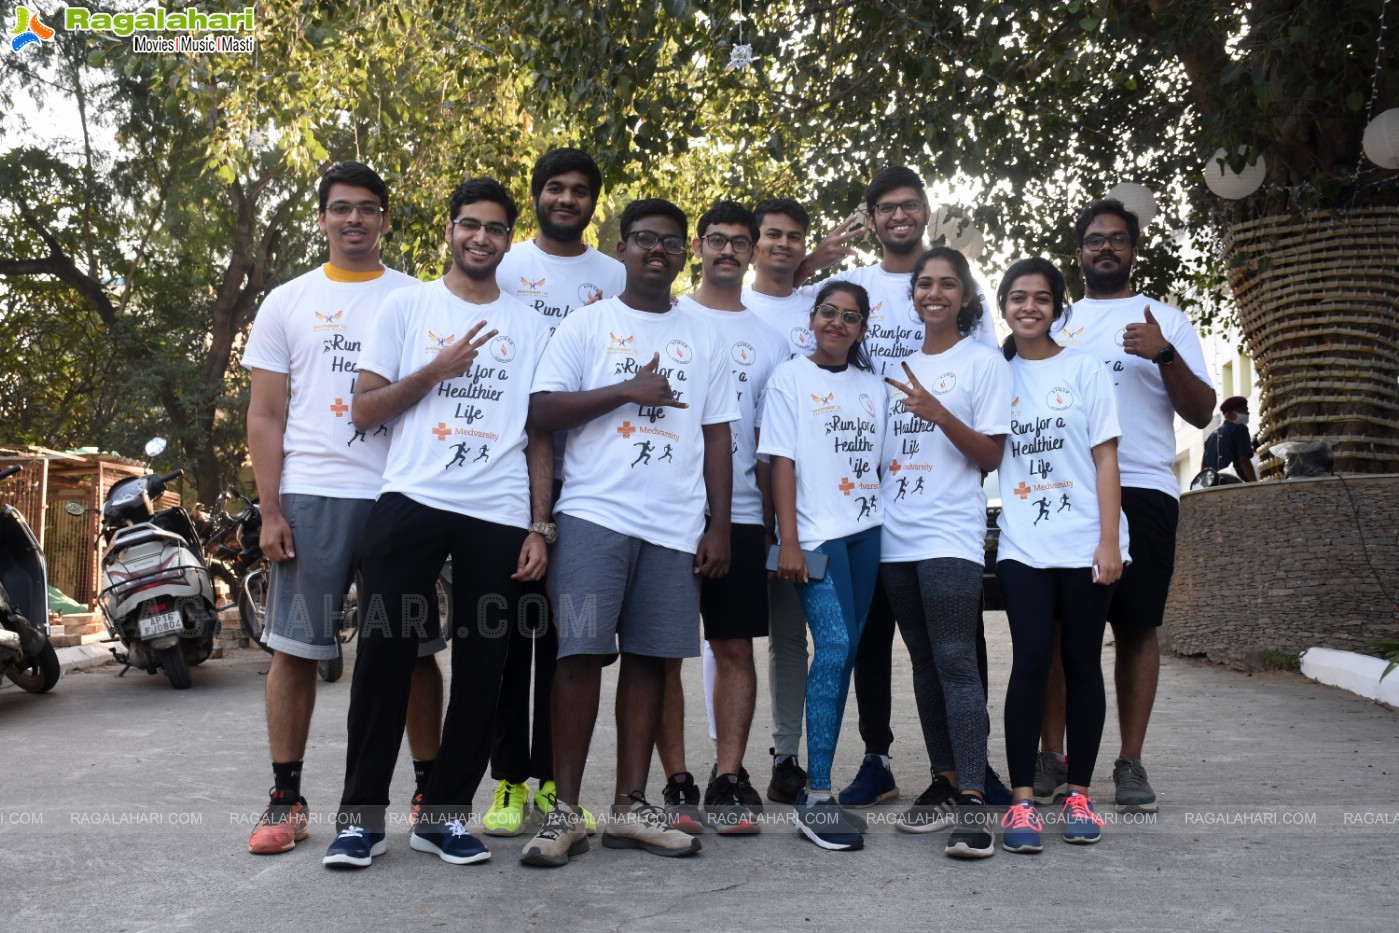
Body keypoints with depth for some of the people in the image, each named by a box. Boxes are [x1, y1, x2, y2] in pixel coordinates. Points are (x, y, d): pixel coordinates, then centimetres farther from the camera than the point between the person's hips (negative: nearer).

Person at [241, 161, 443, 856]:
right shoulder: (287, 302, 11)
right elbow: (266, 415, 8)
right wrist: (270, 511, -2)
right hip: (311, 497, 0)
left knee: (414, 649, 4)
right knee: (294, 648, 2)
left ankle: (429, 791, 16)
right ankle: (285, 800, 13)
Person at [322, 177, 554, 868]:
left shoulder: (529, 326, 14)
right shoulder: (407, 306, 10)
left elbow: (539, 437, 12)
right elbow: (363, 410, 5)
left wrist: (540, 527, 3)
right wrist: (436, 370, -8)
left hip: (500, 516, 2)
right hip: (412, 500, -1)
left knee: (482, 667, 3)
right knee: (384, 652, -2)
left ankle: (443, 813, 16)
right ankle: (361, 815, 10)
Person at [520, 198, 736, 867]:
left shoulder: (704, 339, 16)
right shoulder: (587, 325, 8)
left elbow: (716, 438, 14)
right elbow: (542, 411, -1)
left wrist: (720, 526, 6)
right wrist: (627, 390, -9)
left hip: (675, 526, 3)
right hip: (594, 514, -3)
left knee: (649, 658, 4)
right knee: (580, 652, -7)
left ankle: (631, 807, 11)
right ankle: (565, 811, 1)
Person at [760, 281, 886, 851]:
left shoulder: (873, 386, 16)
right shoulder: (790, 379, 3)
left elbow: (880, 461, 17)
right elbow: (781, 463, -3)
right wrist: (788, 543, -10)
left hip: (866, 531, 5)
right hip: (816, 534, -5)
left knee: (844, 653, 3)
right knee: (835, 644, -17)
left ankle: (817, 784, 11)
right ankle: (816, 800, -15)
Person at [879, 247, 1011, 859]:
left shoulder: (983, 361, 2)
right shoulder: (898, 364, 17)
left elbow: (991, 455, -4)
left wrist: (937, 412, -17)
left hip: (950, 534, -6)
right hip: (897, 533, 6)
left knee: (955, 662, -13)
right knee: (924, 662, 9)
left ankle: (973, 804, -14)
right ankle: (945, 784, 17)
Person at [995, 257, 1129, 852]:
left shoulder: (1084, 369, 3)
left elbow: (1105, 458, -1)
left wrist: (1109, 540, -8)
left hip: (1084, 544, -1)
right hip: (1022, 546, 1)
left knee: (1082, 664, 4)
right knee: (1031, 662, -6)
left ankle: (1079, 795, 14)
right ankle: (1022, 799, -3)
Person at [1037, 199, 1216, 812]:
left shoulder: (1165, 320, 12)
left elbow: (1201, 412, 4)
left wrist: (1164, 354, -12)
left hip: (1142, 491, -1)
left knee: (1136, 626, 1)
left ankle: (1130, 763, 9)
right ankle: (1051, 757, 9)